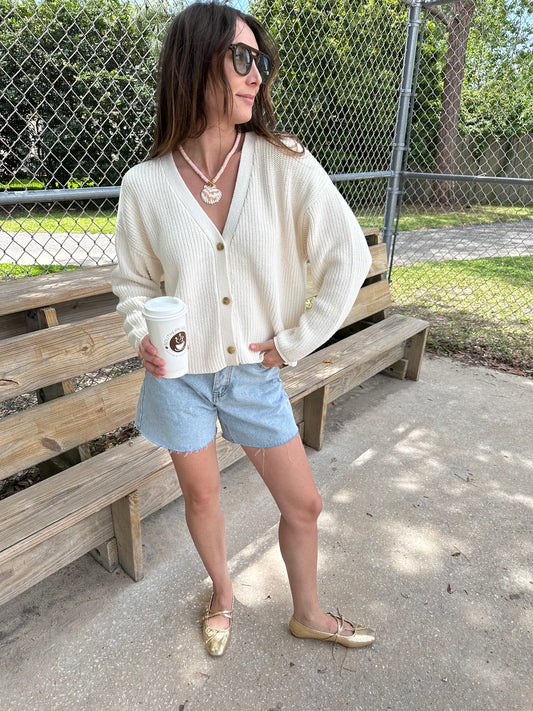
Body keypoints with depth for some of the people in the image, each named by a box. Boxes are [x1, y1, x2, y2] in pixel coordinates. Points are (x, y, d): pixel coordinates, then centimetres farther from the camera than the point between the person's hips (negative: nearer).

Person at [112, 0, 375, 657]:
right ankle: (222, 595, 51)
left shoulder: (286, 166, -12)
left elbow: (349, 256, -8)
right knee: (201, 497, 18)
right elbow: (133, 278, 6)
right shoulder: (145, 184, -8)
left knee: (303, 504, 11)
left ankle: (307, 613, 43)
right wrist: (140, 333, -13)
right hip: (179, 374, 1)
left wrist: (295, 340, -8)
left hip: (254, 372, 0)